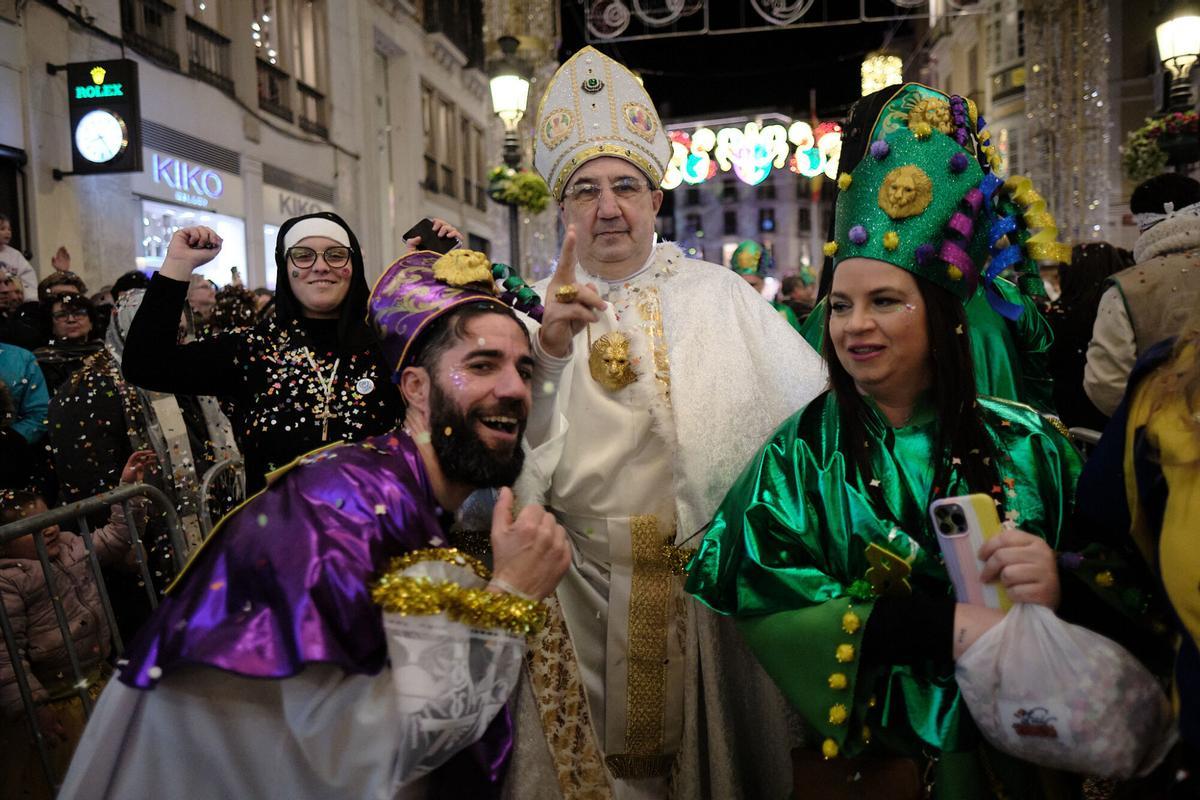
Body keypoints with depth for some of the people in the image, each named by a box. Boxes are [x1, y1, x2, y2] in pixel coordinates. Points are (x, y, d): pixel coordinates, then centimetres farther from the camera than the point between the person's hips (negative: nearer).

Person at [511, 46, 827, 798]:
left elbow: (818, 406, -1)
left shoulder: (719, 297, 0)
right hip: (584, 588, 0)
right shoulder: (539, 313, 0)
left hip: (711, 582, 1)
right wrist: (549, 350, -28)